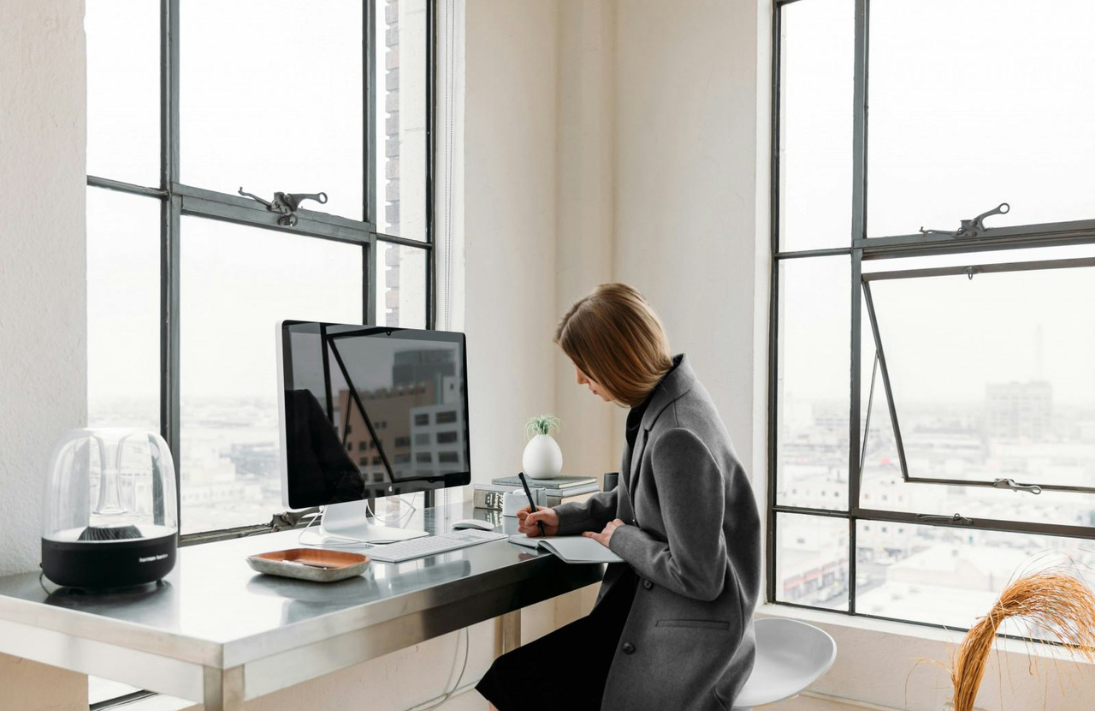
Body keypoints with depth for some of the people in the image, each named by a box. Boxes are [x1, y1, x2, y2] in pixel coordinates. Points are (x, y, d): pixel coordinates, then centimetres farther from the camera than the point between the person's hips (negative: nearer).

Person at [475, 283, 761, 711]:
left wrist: (622, 540, -9)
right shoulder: (659, 402, 3)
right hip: (642, 606, 8)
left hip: (685, 640, -8)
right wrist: (564, 519, 13)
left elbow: (697, 576, -23)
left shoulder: (679, 438, -26)